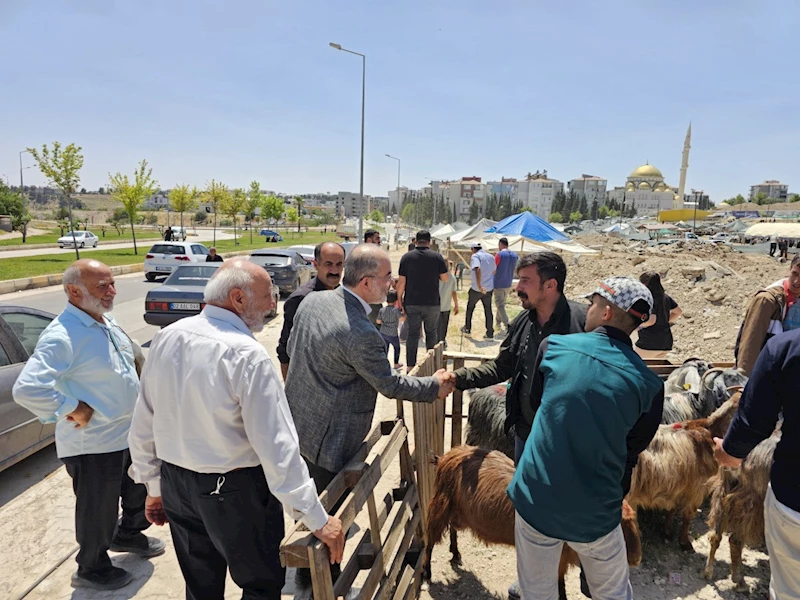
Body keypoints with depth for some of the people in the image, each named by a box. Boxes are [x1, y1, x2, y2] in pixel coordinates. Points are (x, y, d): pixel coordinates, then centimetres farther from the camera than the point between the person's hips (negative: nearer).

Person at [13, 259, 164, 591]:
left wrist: (139, 407, 11)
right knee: (98, 511, 13)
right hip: (93, 445, -8)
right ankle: (92, 570, 38)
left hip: (130, 434, 8)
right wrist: (73, 409, -24)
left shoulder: (108, 322, 3)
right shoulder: (62, 337, -26)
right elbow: (26, 389, -34)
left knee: (140, 491, 27)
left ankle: (127, 535, 54)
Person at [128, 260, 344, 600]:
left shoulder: (166, 338, -4)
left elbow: (143, 427, 4)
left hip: (175, 484, 7)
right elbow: (277, 447, -25)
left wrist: (154, 488, 16)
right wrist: (317, 520, -19)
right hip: (233, 492, -6)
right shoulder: (247, 355, -23)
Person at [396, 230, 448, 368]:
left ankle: (410, 366, 8)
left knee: (413, 333, 7)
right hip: (432, 302, 0)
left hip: (411, 302, 1)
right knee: (431, 332, 15)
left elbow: (401, 282, -4)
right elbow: (445, 278, 0)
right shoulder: (437, 257, -4)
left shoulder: (406, 257, -2)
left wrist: (399, 300, 4)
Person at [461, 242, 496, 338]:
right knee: (488, 310, 9)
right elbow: (494, 271, 18)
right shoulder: (491, 257, 10)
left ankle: (467, 328, 26)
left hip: (476, 288, -5)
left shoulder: (475, 256, -12)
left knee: (470, 307, 16)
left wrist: (479, 286, -31)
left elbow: (477, 270, -28)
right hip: (489, 288, 5)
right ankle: (490, 333, 7)